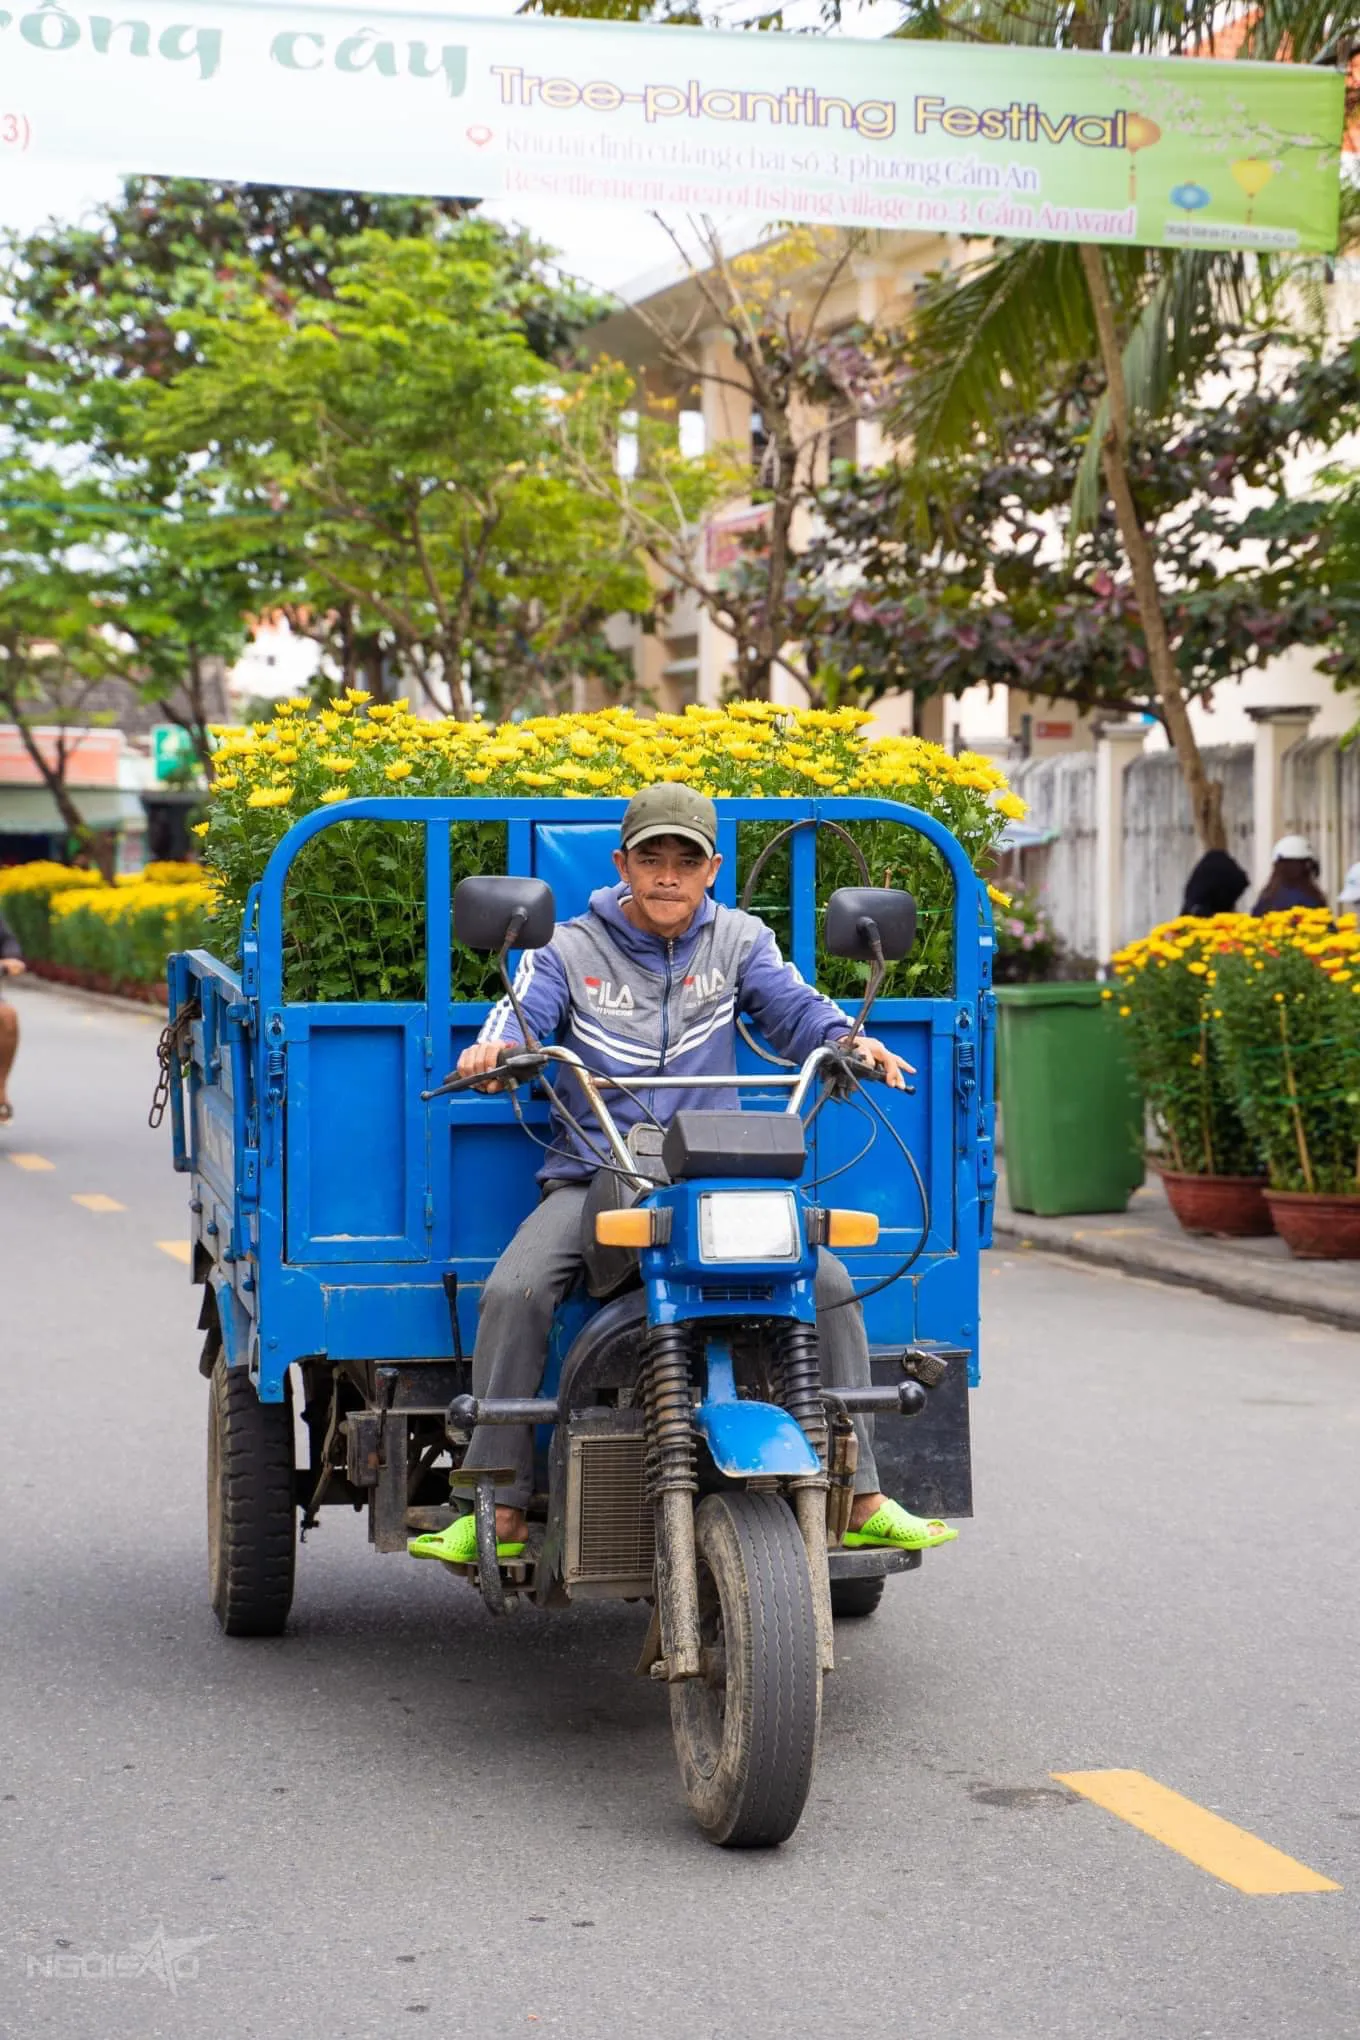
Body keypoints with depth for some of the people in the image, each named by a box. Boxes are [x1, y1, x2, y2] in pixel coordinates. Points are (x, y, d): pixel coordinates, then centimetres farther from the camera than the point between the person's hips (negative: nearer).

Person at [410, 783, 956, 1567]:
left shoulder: (739, 940, 11)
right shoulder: (572, 949, 8)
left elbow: (793, 1006, 0)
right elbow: (524, 1010, -5)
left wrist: (848, 1040, -22)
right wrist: (494, 1048, -29)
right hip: (592, 1178, -1)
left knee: (829, 1283, -19)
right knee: (514, 1293, -27)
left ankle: (861, 1498, -10)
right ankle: (500, 1510, -20)